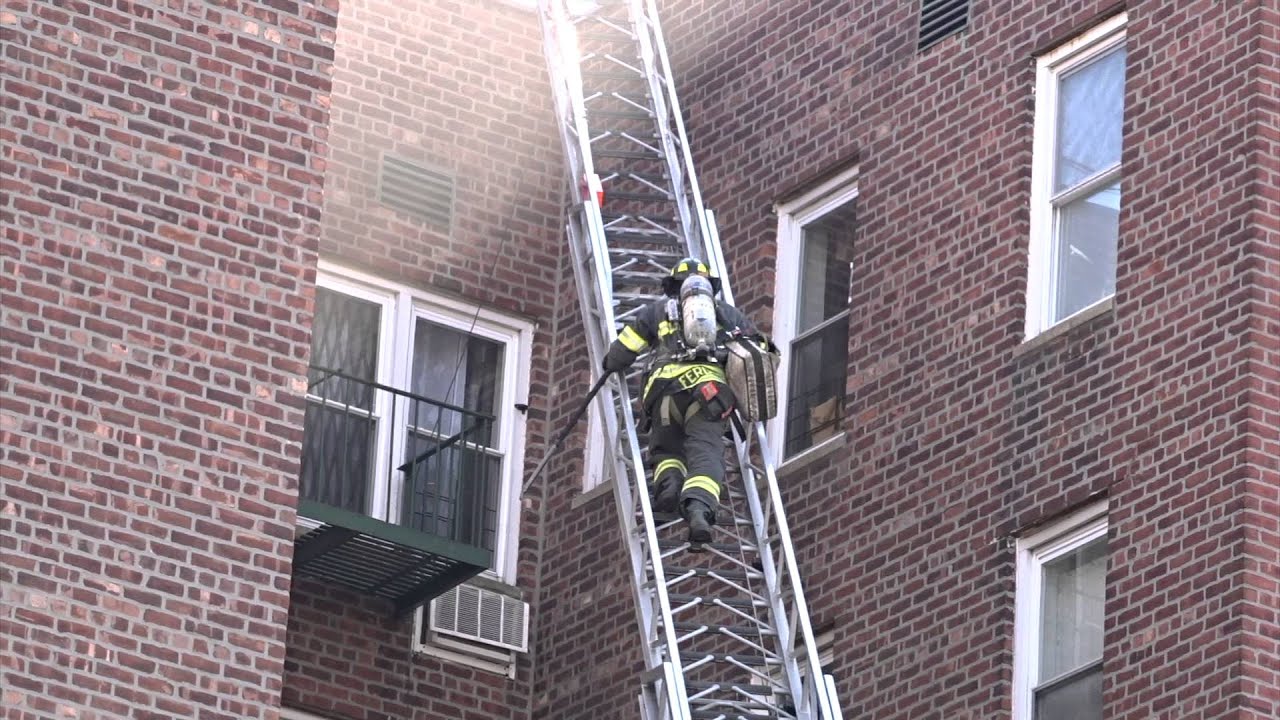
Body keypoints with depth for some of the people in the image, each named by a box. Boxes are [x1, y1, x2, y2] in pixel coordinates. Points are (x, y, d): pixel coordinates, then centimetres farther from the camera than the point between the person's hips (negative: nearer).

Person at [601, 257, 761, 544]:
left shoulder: (659, 309, 25)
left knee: (666, 449, 16)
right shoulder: (728, 313, 29)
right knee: (705, 452, -12)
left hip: (667, 384, 0)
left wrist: (610, 365, 39)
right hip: (712, 386, 0)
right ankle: (699, 506, -41)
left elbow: (623, 350, 18)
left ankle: (668, 483, -18)